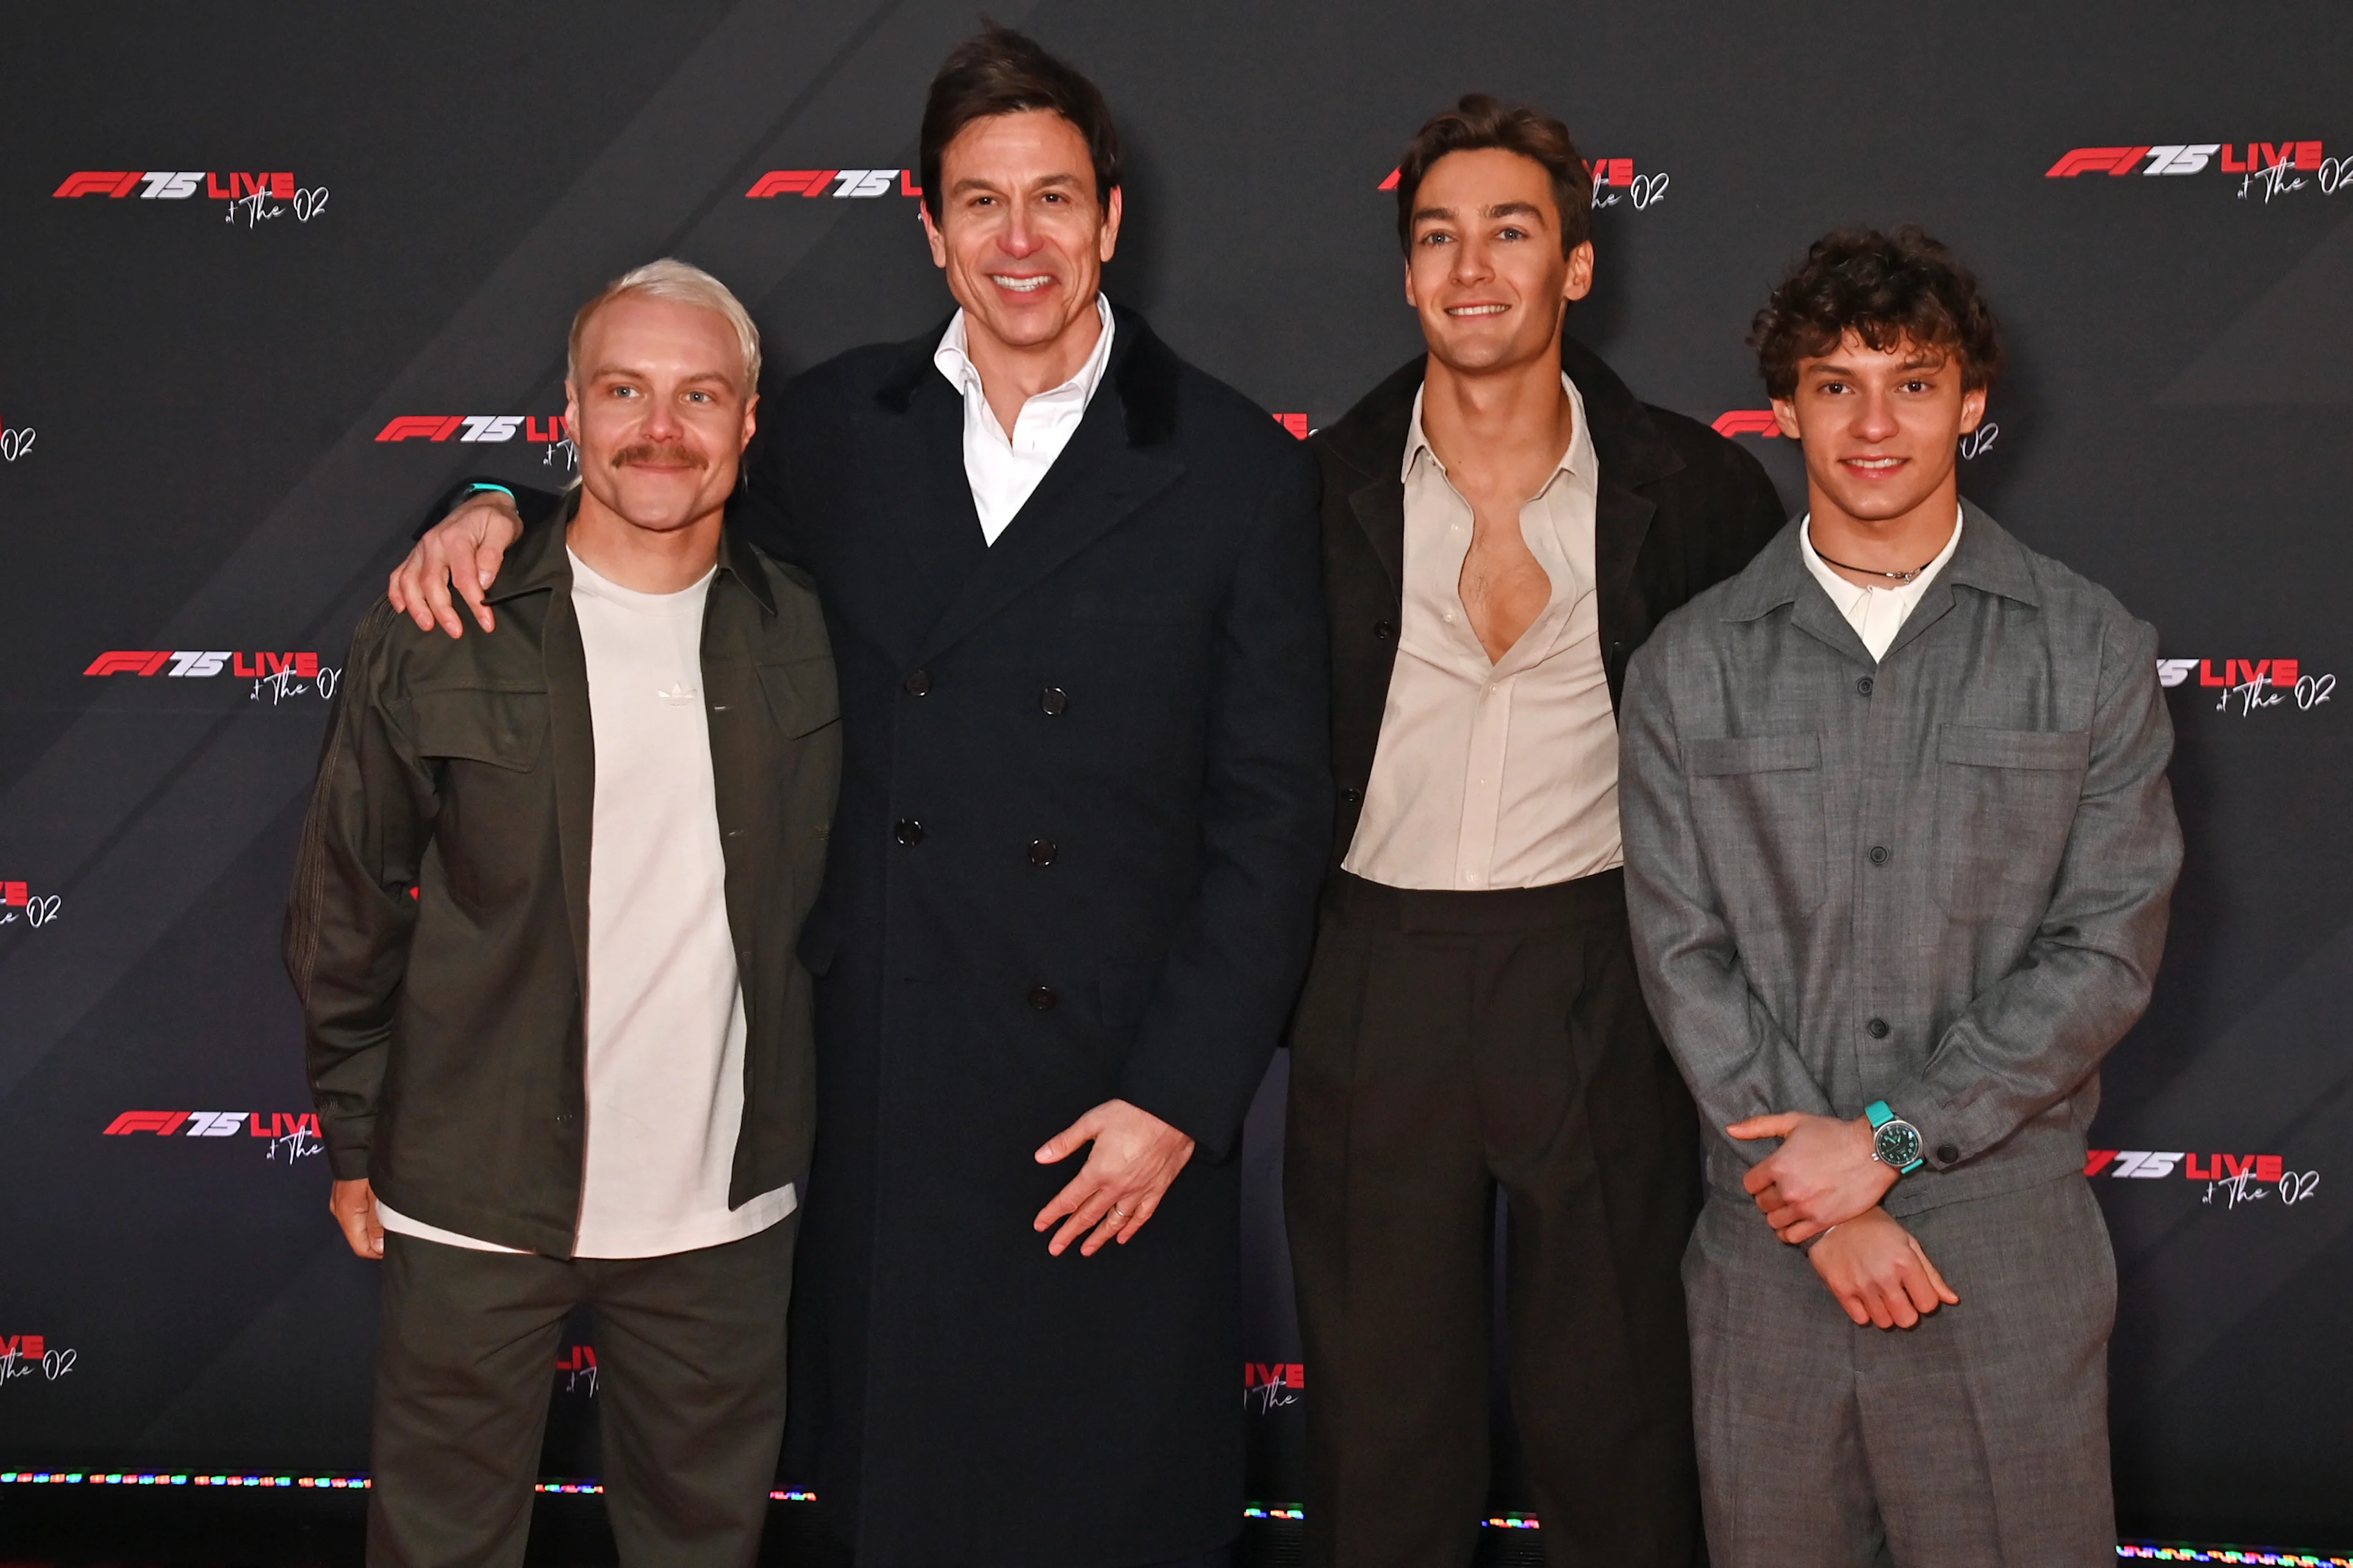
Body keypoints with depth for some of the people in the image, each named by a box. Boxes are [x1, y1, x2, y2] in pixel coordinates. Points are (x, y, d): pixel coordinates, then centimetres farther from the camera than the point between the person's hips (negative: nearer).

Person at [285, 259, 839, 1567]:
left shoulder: (809, 638, -1)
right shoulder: (436, 641, -7)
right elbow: (347, 907, 1)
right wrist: (356, 1141, 3)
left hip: (724, 1208, 2)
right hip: (476, 1202, -2)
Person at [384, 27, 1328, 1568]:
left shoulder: (1240, 470, -4)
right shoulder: (838, 428, 5)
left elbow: (1272, 815, -5)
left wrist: (1179, 1097, -10)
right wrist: (503, 508, 2)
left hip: (1120, 1090, -2)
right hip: (881, 1078, 3)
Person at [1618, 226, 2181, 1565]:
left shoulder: (2092, 650, 2)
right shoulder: (1692, 666, 4)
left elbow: (2110, 950, -3)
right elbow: (1684, 955, -1)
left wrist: (1889, 1137, -11)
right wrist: (1828, 1206, -9)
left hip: (2009, 1245, -1)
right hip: (1770, 1251, 1)